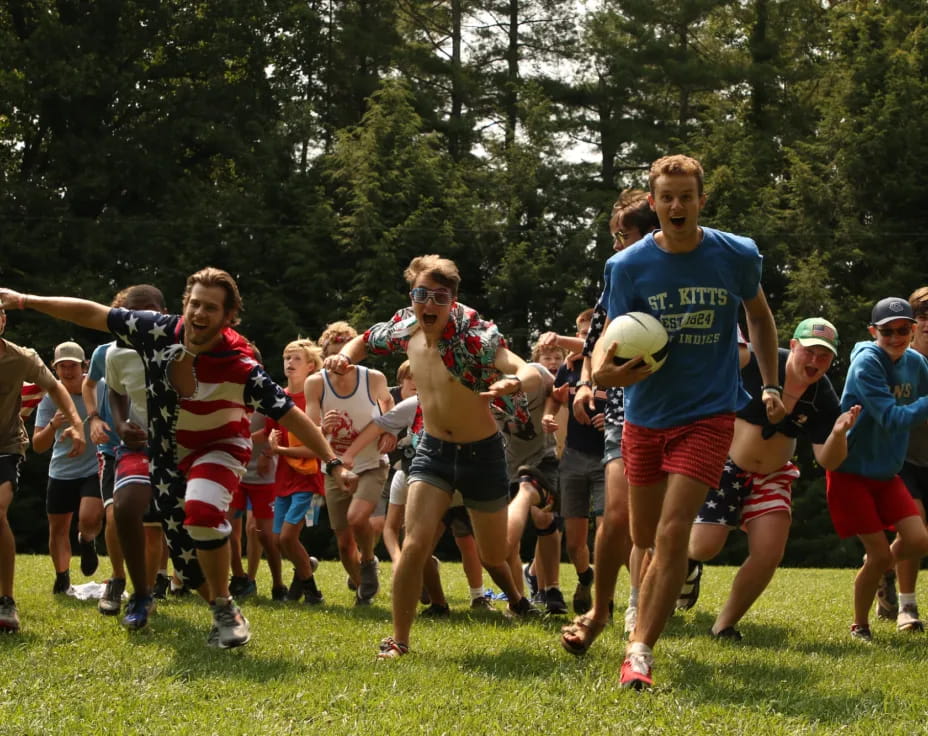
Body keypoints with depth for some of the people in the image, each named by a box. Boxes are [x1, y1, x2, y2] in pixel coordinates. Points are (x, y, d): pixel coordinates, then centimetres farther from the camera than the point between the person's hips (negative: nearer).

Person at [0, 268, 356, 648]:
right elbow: (93, 314, -9)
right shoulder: (159, 331, -19)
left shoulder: (239, 367, -29)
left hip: (219, 447, -4)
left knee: (201, 512, -35)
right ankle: (226, 615, 31)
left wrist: (333, 462, -28)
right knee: (187, 558, 5)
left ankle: (226, 612, -18)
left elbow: (291, 414, -25)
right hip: (168, 453, 4)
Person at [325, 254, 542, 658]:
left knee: (493, 556, 14)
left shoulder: (474, 335, -25)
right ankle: (398, 640, -1)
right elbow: (366, 340, 14)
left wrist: (514, 382, -63)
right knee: (415, 546, -15)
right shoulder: (406, 329, -9)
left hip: (482, 453, -3)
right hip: (433, 450, 3)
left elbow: (530, 371, -39)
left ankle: (517, 600, 49)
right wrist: (344, 356, -9)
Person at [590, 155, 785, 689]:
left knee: (672, 534, -17)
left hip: (707, 416, -2)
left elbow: (760, 316, 14)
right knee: (646, 537, 12)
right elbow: (614, 338, -7)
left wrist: (771, 385, 13)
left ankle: (641, 650, -13)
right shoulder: (628, 266, -7)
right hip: (645, 417, 2)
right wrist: (604, 369, -31)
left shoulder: (738, 255, -5)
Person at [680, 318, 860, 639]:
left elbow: (827, 461, -10)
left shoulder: (824, 399, -10)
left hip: (772, 476, 4)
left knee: (769, 555, -9)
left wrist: (838, 433, -30)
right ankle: (688, 565, 28)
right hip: (724, 465, -4)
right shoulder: (757, 361, -22)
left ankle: (724, 626, 13)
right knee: (705, 546, -14)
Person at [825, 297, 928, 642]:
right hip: (851, 471, -6)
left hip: (886, 472, 6)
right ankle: (859, 627, 14)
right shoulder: (866, 362, -20)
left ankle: (875, 570, 25)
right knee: (880, 553, -7)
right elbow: (892, 419, -27)